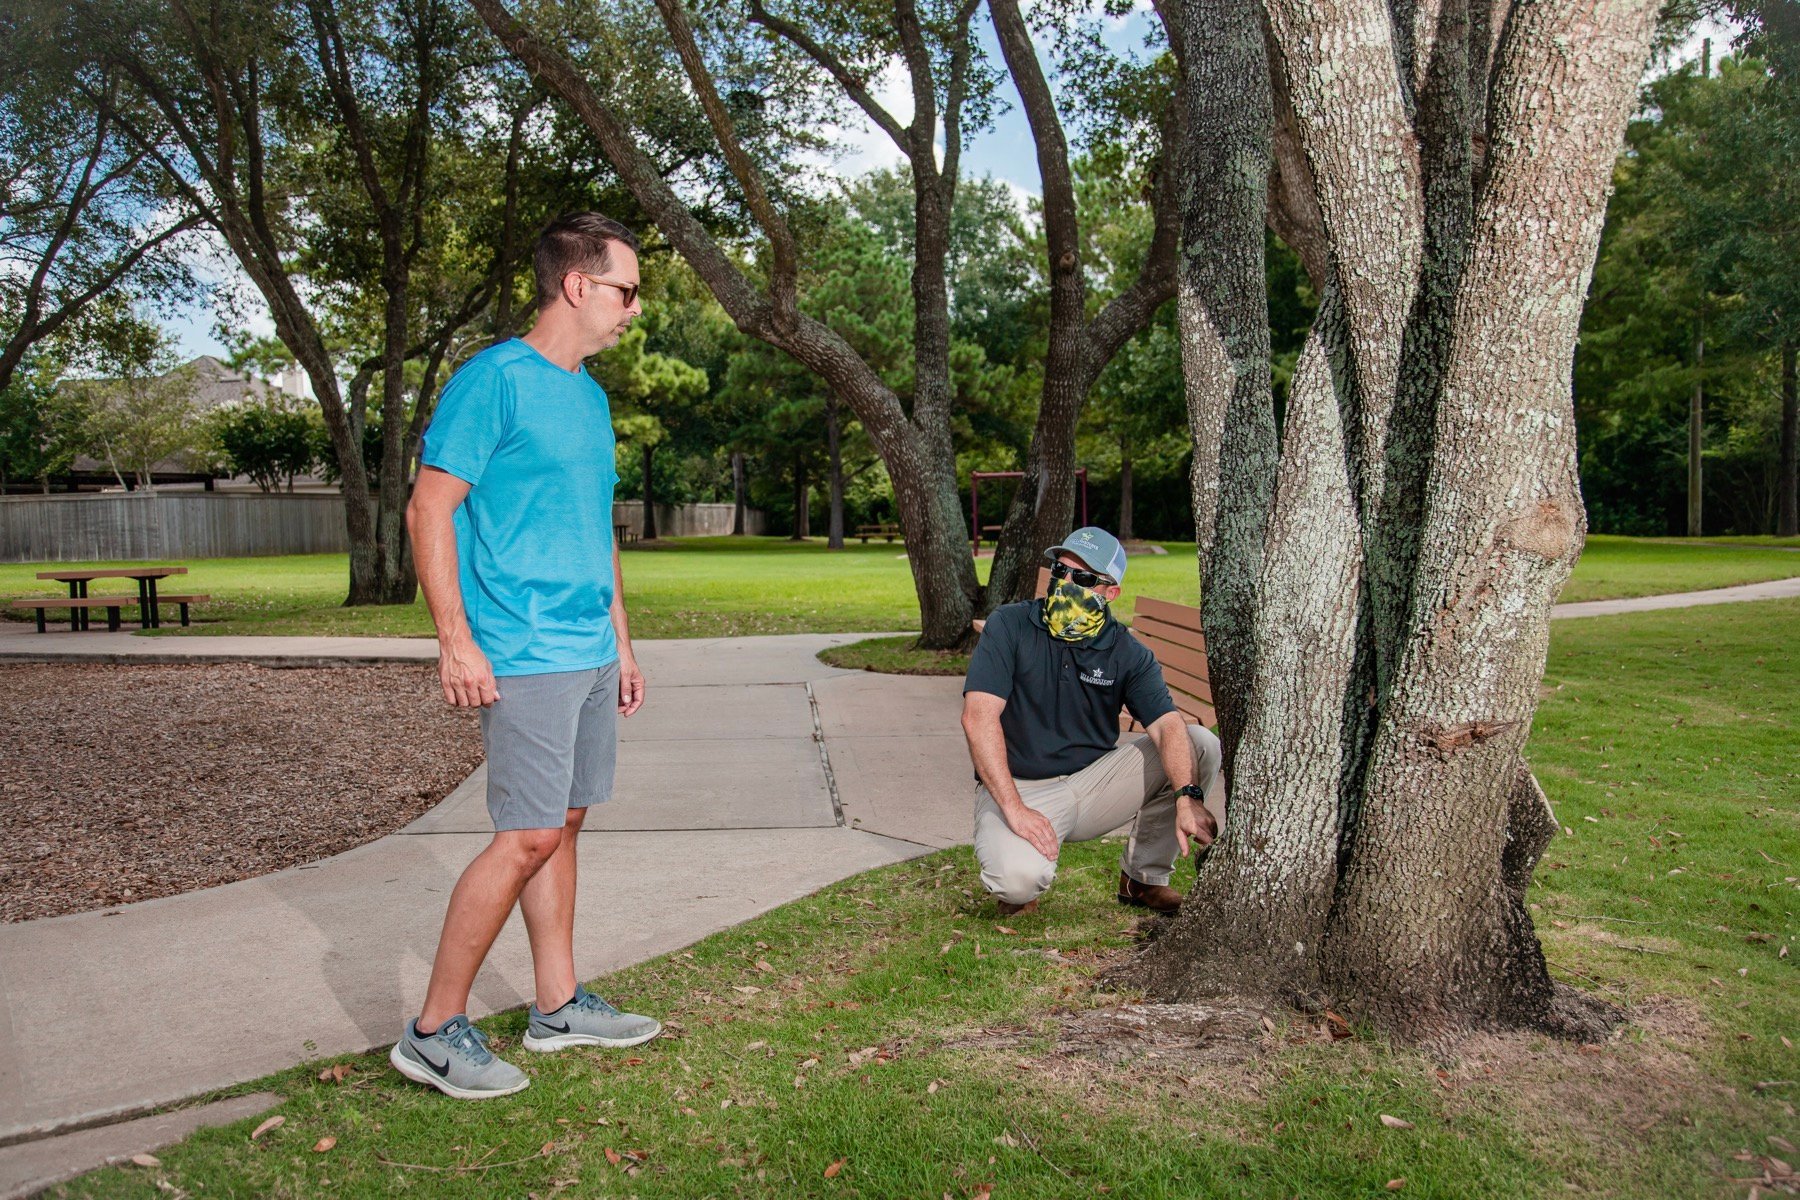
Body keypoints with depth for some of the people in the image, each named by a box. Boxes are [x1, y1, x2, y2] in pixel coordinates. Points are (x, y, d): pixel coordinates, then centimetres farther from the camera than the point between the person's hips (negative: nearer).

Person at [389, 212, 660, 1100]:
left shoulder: (590, 396, 17)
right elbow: (429, 510, -12)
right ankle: (435, 1032, 6)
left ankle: (559, 1007, 24)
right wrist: (456, 641, -18)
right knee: (528, 836, -8)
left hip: (589, 654, 9)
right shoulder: (494, 380, -9)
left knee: (562, 825, 13)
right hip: (524, 657, -8)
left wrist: (620, 642, 21)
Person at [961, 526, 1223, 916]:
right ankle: (1017, 889, 7)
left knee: (1200, 744, -11)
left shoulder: (1128, 653, -1)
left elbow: (1168, 726, -16)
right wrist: (1014, 809, -28)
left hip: (1094, 780, 4)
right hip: (1019, 787, -3)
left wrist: (1188, 798, -36)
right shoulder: (1009, 626, -9)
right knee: (1020, 876, -35)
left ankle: (1144, 877, 4)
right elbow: (978, 716, -19)